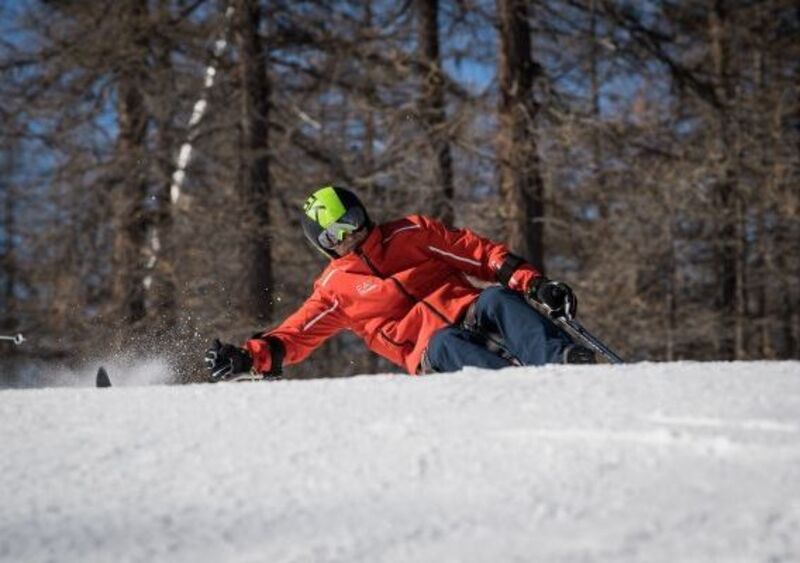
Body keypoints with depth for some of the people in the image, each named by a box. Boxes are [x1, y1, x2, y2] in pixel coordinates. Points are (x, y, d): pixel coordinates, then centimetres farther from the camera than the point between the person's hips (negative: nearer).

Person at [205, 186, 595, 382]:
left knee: (498, 298, -31)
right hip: (432, 349, -2)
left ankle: (559, 360, -51)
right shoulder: (335, 290, 15)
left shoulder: (411, 234, 15)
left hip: (471, 313, 2)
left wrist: (533, 283, -1)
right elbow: (294, 336, 13)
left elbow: (479, 253, 11)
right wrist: (247, 357, -5)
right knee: (447, 345, -37)